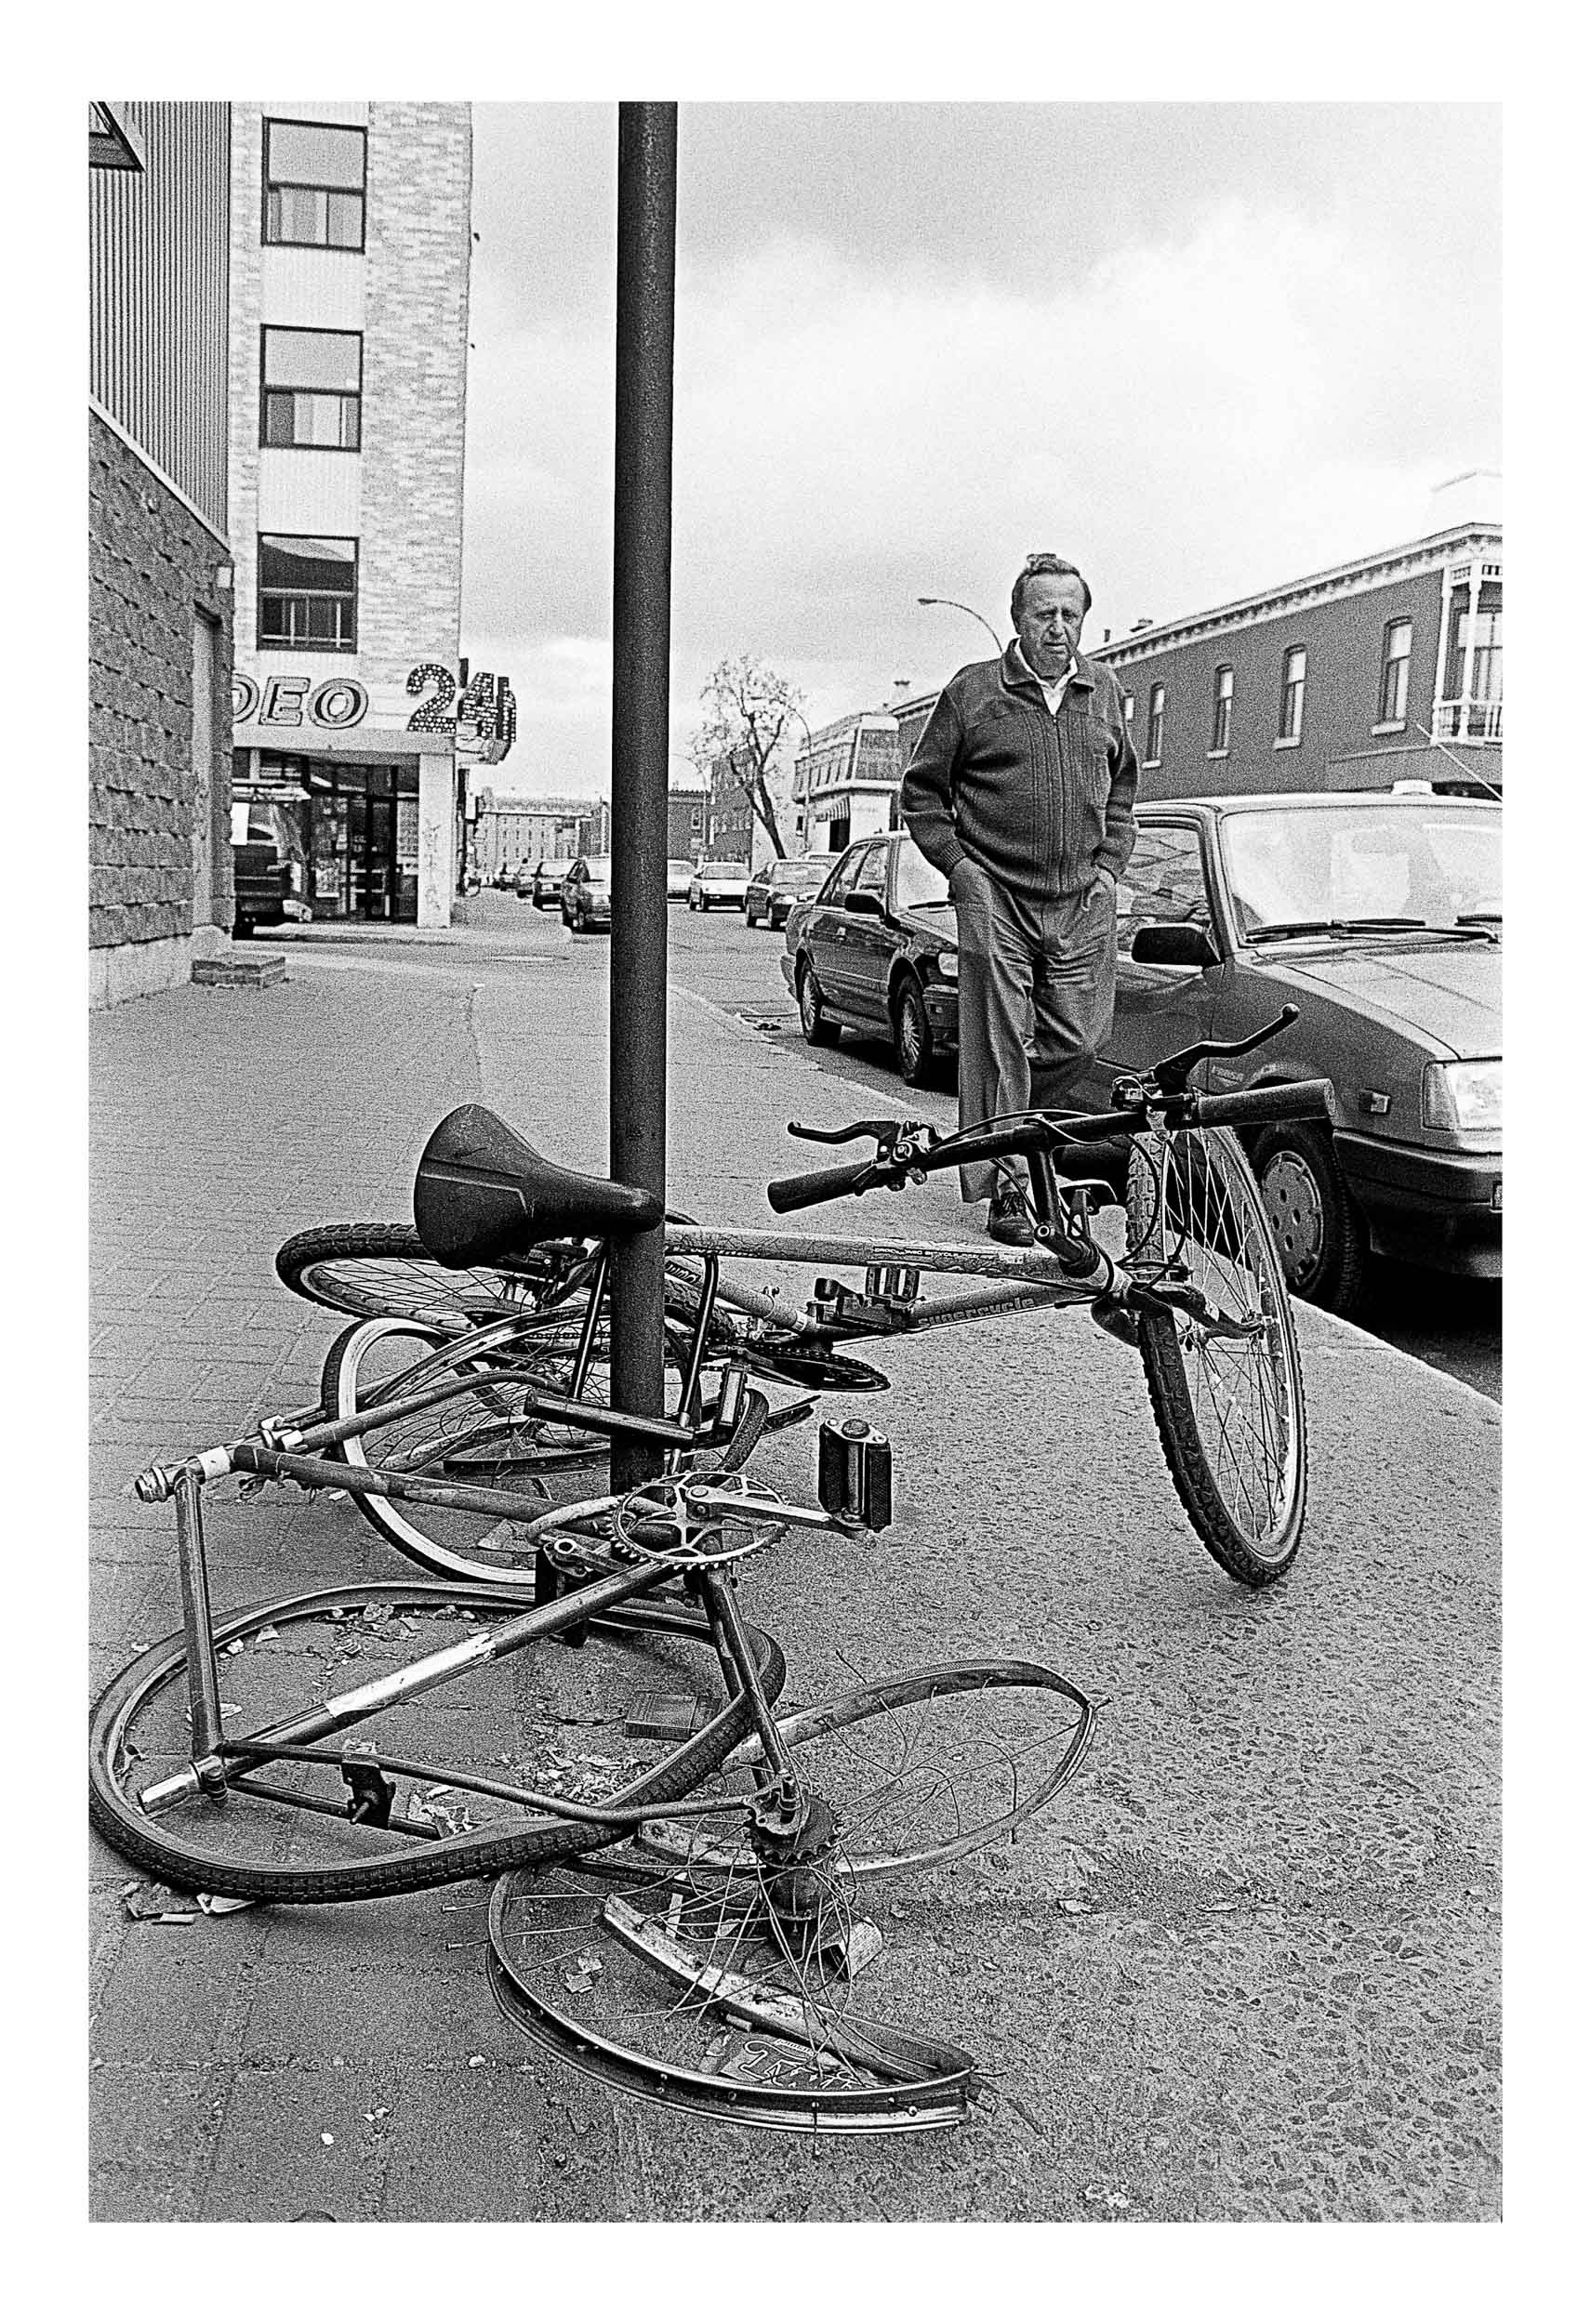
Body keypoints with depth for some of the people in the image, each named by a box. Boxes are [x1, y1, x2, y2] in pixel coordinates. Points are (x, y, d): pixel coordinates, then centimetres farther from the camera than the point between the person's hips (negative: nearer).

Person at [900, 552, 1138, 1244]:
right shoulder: (974, 691, -1)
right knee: (1000, 1047, -4)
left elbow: (1122, 786, 23)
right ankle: (1004, 1186, 5)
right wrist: (957, 864, -5)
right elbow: (920, 791, 5)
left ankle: (998, 1124, 30)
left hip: (1082, 905, 4)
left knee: (1079, 1038, 5)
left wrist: (1109, 864, 10)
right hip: (996, 901, -4)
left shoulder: (1103, 691, 12)